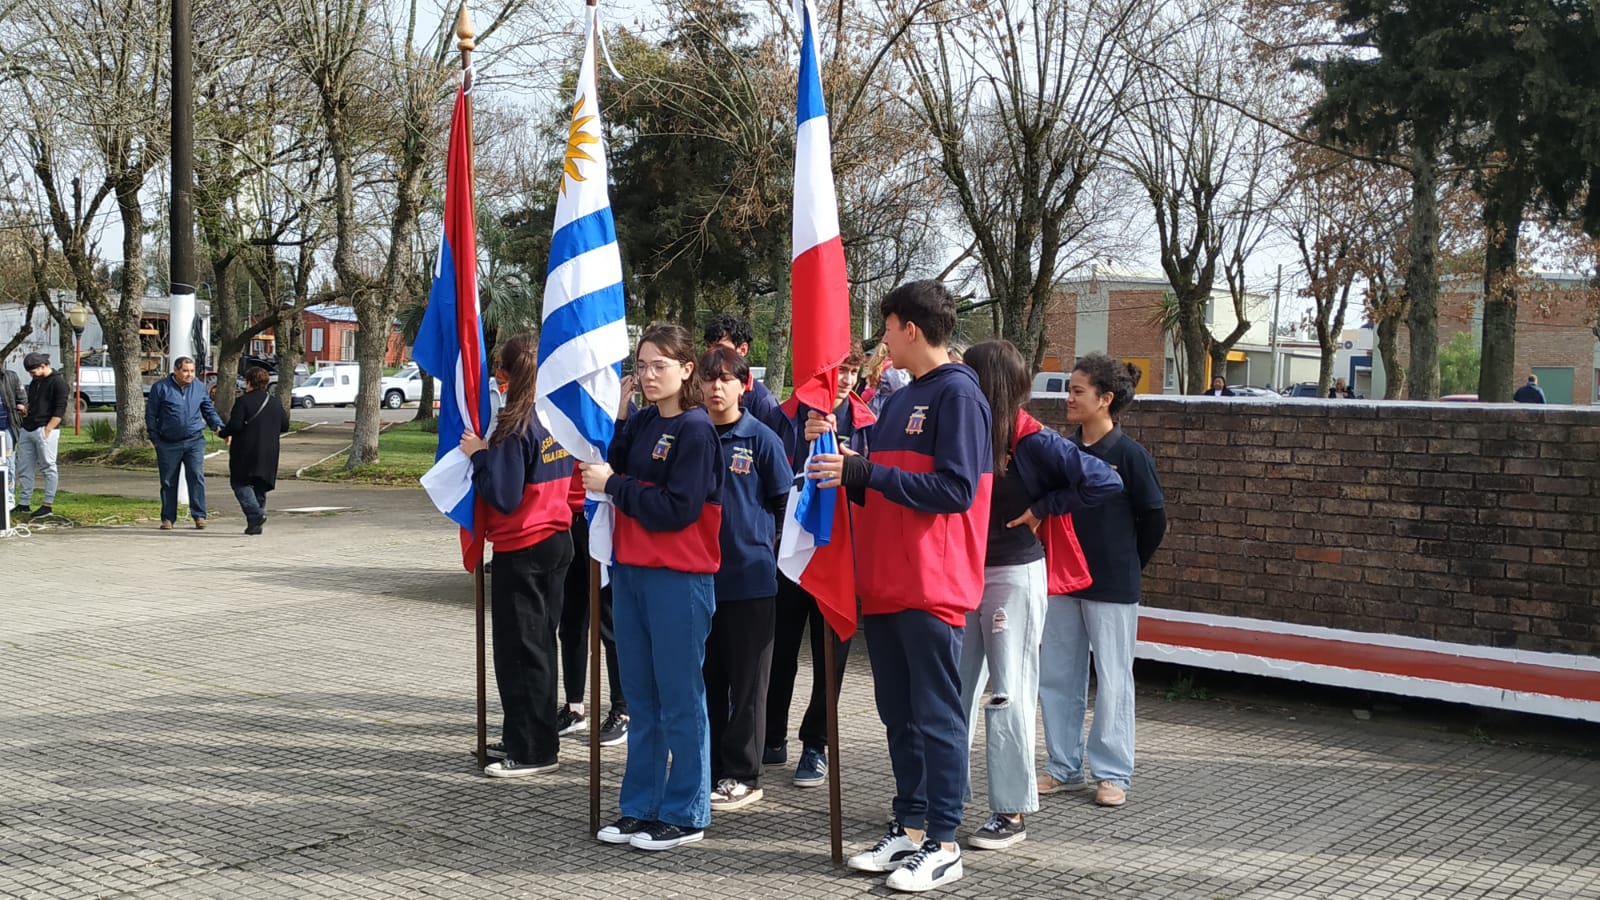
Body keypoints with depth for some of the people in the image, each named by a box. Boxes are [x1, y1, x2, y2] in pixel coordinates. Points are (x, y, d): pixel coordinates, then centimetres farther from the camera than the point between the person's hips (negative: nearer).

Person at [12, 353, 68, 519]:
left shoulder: (58, 382, -7)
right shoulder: (35, 382, 18)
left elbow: (60, 410, -12)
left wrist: (47, 430, -17)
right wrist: (25, 408, 7)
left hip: (45, 430, -9)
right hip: (27, 430, 9)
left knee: (48, 468, -3)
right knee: (24, 468, 8)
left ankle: (48, 506, 0)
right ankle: (24, 504, 13)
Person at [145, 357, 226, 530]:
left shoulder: (200, 388, 9)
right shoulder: (160, 388, 0)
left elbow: (209, 411, 18)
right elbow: (151, 415, 4)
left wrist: (218, 427, 2)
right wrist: (155, 439, 0)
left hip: (194, 441, 1)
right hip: (168, 444, -1)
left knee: (197, 477, -9)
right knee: (168, 482, 6)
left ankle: (199, 515, -3)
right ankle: (168, 518, 15)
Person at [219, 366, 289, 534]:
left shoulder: (243, 401, -9)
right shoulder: (275, 403, 9)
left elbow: (235, 426, -16)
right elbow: (285, 426, 13)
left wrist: (222, 433, 2)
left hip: (245, 453, -6)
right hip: (268, 455, 6)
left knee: (240, 483, 1)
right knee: (260, 488, 12)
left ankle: (256, 513, -19)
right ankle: (255, 524, 12)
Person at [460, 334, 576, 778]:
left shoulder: (515, 427, -18)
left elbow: (504, 497, -22)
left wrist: (479, 454, -11)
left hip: (521, 549, -8)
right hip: (558, 540, 8)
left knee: (519, 650, 1)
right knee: (541, 643, 17)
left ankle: (531, 750, 5)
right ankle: (539, 738, 27)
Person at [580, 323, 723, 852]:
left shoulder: (696, 430, -10)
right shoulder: (640, 424, 12)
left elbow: (677, 509, -16)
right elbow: (610, 465, 9)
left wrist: (613, 485, -12)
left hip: (679, 578, -7)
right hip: (631, 570, 7)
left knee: (679, 698, 1)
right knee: (640, 698, 13)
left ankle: (685, 815, 11)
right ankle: (640, 808, 23)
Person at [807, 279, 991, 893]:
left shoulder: (958, 395, -10)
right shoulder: (898, 402, 17)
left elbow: (956, 491, -18)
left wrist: (865, 471, -19)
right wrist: (837, 452, 4)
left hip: (931, 588, -9)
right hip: (884, 585, 9)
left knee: (936, 715, -2)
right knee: (898, 713, 13)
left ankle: (943, 845, 5)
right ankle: (909, 829, 22)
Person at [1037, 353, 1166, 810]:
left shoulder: (1129, 454, -10)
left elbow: (1154, 519, -3)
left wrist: (1128, 564, 5)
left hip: (1112, 587, -6)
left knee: (1112, 681, 3)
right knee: (1056, 676, 10)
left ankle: (1112, 773, 14)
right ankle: (1065, 767, 22)